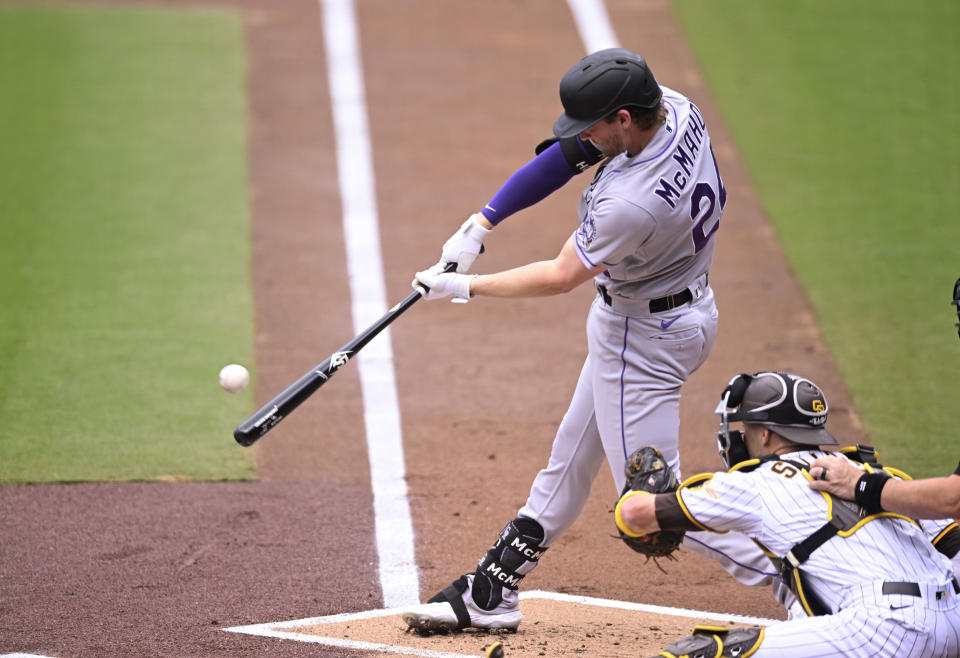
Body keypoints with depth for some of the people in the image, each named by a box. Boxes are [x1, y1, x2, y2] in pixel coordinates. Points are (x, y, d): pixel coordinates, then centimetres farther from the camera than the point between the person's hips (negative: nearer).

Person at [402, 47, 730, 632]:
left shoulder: (632, 203, -35)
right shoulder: (674, 108, -11)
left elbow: (560, 278, -20)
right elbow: (570, 155, 0)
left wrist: (464, 288, -7)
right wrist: (482, 224, -3)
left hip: (644, 336, -10)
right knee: (571, 458, 20)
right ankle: (491, 593, 35)